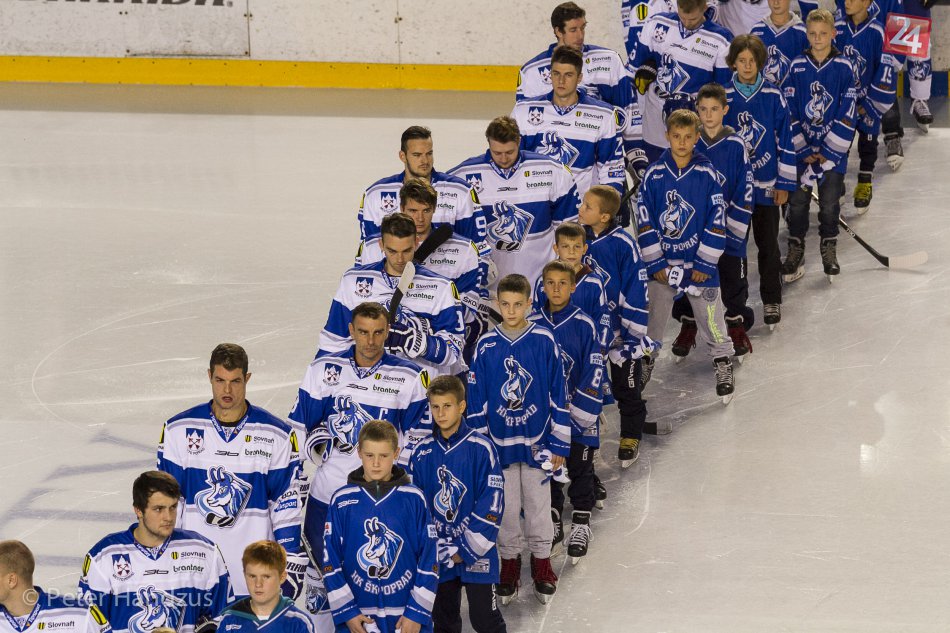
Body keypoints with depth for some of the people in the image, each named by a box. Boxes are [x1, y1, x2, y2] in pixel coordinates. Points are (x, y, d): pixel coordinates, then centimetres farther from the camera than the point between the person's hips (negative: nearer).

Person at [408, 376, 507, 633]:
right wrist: (444, 550, -5)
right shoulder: (422, 452, 0)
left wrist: (466, 549, -13)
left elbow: (491, 505, -12)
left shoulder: (481, 448, -11)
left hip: (476, 553, -4)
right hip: (439, 554, 4)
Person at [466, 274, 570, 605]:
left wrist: (559, 443, -2)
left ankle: (542, 562, 28)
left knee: (538, 505, 10)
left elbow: (558, 394, -2)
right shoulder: (486, 346, -5)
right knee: (505, 507, 11)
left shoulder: (544, 341, -8)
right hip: (500, 442, 1)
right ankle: (509, 562, 29)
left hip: (537, 441, -1)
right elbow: (476, 400, 2)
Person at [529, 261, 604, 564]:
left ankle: (581, 524, 19)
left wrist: (582, 411, -13)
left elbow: (594, 372, -9)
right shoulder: (533, 324, -2)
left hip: (576, 413, -3)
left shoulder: (584, 325, -11)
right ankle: (552, 521, 28)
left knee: (580, 467, 7)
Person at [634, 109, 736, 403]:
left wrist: (705, 262, -7)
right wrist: (655, 262, -5)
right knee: (652, 317, 9)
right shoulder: (654, 174, -5)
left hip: (699, 261, -1)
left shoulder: (707, 174, -7)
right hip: (662, 261, 1)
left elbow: (717, 221, -5)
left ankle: (723, 362, 22)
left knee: (709, 314, 3)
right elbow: (644, 221, -1)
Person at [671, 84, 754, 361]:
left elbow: (745, 193, -7)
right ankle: (687, 326, 27)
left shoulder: (736, 145, -9)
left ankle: (737, 326, 24)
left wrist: (734, 231, -10)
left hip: (728, 227, -2)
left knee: (732, 276, 7)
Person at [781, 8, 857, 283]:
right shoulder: (797, 67, -2)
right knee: (797, 201, 3)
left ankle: (829, 249, 19)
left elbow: (846, 116, -7)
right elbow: (789, 113, -2)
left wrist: (825, 155, -11)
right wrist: (805, 152, -8)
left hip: (832, 150, -1)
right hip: (800, 148, 1)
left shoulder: (844, 68, -6)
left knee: (829, 203, 3)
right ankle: (795, 250, 16)